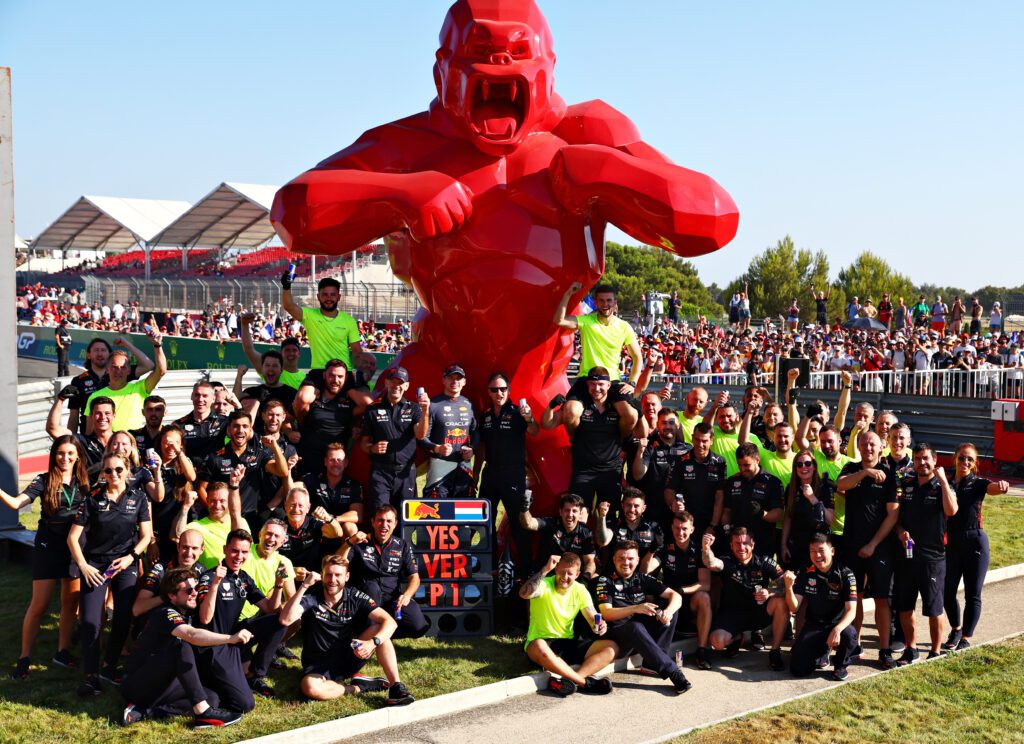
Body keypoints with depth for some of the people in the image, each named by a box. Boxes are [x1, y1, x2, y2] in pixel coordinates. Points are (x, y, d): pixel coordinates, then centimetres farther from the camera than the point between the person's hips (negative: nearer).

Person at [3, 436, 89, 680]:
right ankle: (24, 658, 8)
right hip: (47, 547, -3)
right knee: (39, 604, -2)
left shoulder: (84, 481, 2)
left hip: (74, 547, 3)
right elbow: (17, 503, -18)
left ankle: (63, 651, 25)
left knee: (71, 602, 10)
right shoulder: (44, 481, -7)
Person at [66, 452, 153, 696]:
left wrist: (130, 557, -12)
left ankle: (109, 666, 16)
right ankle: (91, 675, -4)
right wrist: (83, 566, -12)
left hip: (125, 564, 1)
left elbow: (146, 535, 3)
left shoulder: (138, 498, 2)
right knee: (90, 621, -11)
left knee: (124, 618, -3)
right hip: (95, 564, -1)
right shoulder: (93, 499, -2)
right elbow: (73, 537, -2)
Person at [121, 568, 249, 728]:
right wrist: (231, 638, -48)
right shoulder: (165, 613, -20)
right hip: (136, 685, -9)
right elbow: (191, 635, -38)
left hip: (158, 687, 9)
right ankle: (202, 713, -36)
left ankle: (144, 712, -17)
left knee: (212, 698, -11)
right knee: (181, 646, -31)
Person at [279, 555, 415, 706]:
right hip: (318, 665, -2)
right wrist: (304, 586, -33)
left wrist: (372, 642, -34)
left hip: (348, 659, 3)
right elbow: (285, 620, -30)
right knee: (310, 687, -37)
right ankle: (359, 687, -15)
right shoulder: (311, 597, -11)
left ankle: (396, 686, -21)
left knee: (378, 628, -19)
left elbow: (390, 622, -14)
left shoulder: (355, 597, -6)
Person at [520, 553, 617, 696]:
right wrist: (545, 569, -32)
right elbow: (524, 594, -32)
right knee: (539, 647, -42)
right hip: (542, 641, -6)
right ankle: (586, 682, -31)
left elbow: (593, 618, -2)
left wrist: (599, 625, -26)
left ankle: (565, 681, -31)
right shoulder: (544, 585, -10)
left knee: (611, 648, -12)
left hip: (569, 643, 6)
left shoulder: (580, 590, 6)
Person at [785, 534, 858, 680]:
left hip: (837, 624, -2)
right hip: (813, 625, 2)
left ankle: (841, 665, -4)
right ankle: (822, 650, 19)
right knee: (798, 669, -16)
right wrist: (789, 588, -26)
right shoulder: (806, 573, -2)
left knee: (849, 634, -38)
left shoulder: (845, 575, -12)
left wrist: (837, 629, -38)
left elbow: (851, 611, -18)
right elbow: (794, 608, -5)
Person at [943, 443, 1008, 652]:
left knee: (972, 594, 3)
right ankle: (956, 629, 31)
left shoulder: (978, 484, -4)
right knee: (947, 592, 7)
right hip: (951, 543, 3)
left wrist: (1001, 485, -47)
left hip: (975, 543, -3)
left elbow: (992, 487, -26)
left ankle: (966, 638, 14)